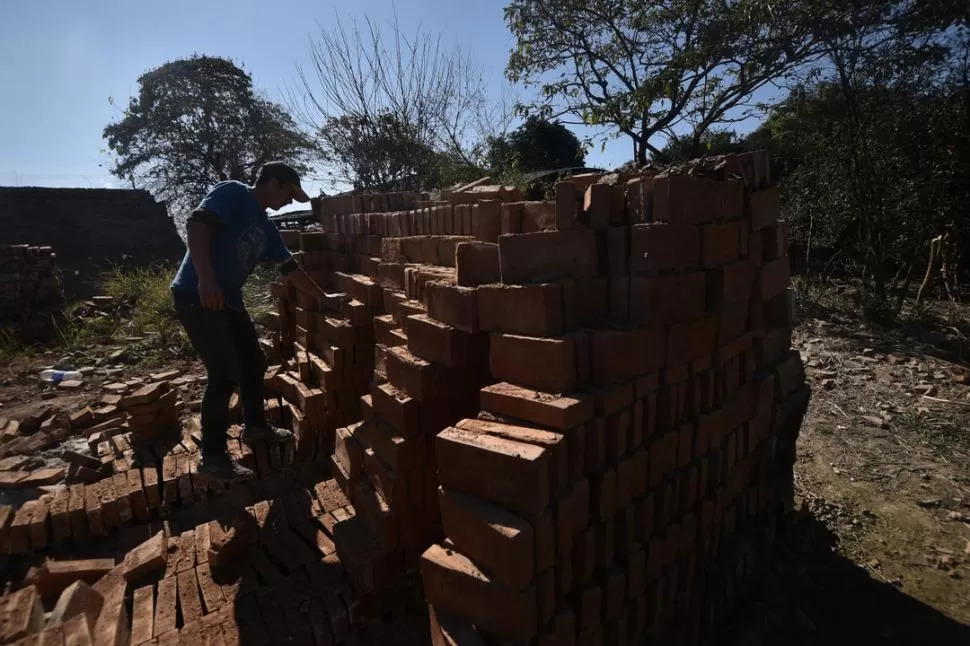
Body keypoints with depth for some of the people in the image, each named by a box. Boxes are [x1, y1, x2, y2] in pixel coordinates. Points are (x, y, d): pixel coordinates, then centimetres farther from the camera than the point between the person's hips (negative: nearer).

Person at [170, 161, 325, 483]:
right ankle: (212, 457, 3)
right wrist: (205, 279, -32)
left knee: (253, 362, 15)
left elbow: (290, 268, 21)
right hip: (196, 296, -9)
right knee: (224, 373, -11)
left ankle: (254, 426, 34)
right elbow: (196, 224, -23)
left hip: (229, 300, 9)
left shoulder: (266, 227, 16)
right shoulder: (232, 193, -8)